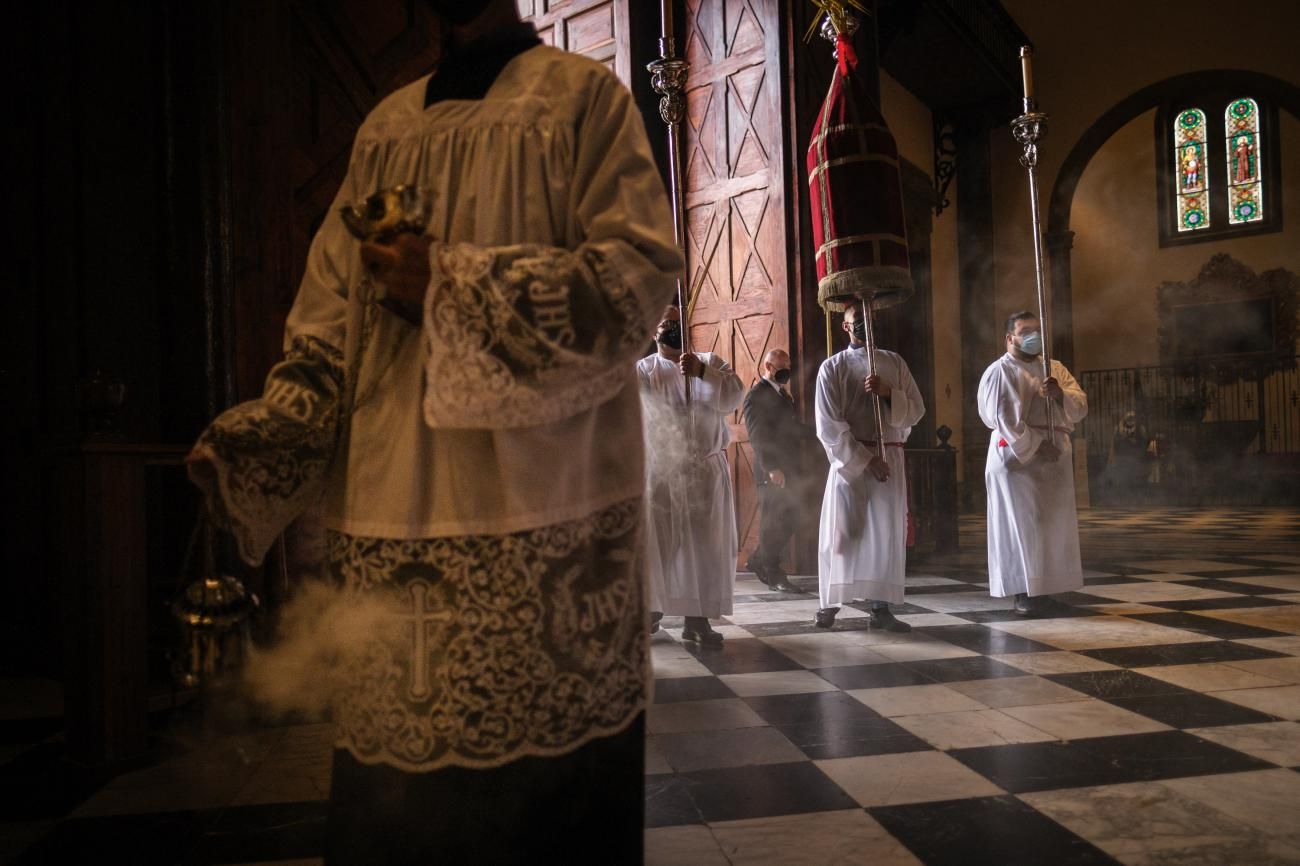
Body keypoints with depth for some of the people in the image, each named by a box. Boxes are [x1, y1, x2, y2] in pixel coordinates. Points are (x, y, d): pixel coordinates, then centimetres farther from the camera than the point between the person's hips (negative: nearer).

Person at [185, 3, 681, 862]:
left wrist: (454, 283, -12)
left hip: (544, 503, -4)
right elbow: (332, 314, 15)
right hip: (392, 505, 4)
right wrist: (264, 436, 0)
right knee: (399, 767, 6)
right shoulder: (384, 128, 21)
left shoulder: (583, 95, 7)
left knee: (547, 760, 0)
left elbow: (643, 269, -6)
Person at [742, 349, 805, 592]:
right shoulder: (757, 395, -9)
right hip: (772, 472, -9)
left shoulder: (783, 394, 19)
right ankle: (773, 574, 9)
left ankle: (758, 561, 25)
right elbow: (757, 435, -17)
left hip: (788, 470, 9)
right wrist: (772, 469, -23)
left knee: (787, 520, 12)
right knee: (774, 523, -1)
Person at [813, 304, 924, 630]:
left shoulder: (895, 363, 9)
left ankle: (880, 607, 8)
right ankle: (830, 603, 10)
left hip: (891, 459, 3)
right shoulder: (832, 367, -1)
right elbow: (829, 426, -8)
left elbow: (916, 410, 5)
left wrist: (888, 393, -13)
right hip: (849, 459, -3)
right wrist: (865, 460, -13)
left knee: (887, 532, 2)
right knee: (841, 531, 1)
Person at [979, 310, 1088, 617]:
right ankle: (1024, 591, 0)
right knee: (1023, 523, -6)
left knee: (1054, 523, 6)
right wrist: (1035, 447, -16)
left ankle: (1044, 588, 15)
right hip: (1017, 456, -6)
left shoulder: (1056, 369, 16)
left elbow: (1081, 406, 6)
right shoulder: (1000, 371, -3)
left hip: (1056, 457, 6)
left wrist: (1060, 394, -14)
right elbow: (1003, 418, -12)